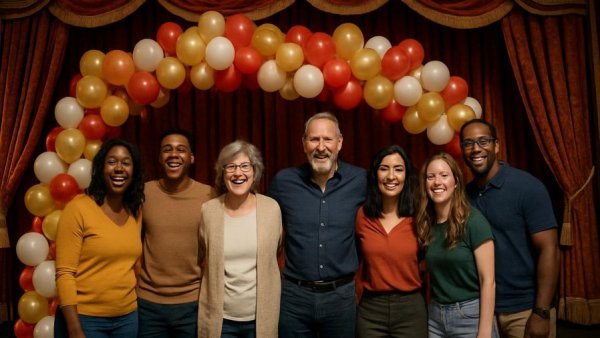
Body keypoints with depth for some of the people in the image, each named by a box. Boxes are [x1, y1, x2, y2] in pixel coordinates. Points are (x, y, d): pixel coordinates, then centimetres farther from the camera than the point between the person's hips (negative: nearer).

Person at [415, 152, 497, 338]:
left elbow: (488, 281, -15)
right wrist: (430, 311, 2)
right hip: (435, 316, 5)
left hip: (470, 315, -5)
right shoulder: (426, 224, 2)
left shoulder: (473, 221, -14)